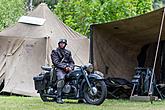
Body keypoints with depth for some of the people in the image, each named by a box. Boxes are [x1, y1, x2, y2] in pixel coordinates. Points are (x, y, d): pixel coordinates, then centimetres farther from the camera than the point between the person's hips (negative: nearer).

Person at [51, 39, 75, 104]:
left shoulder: (68, 52, 25)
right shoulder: (55, 52, 10)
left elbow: (71, 61, 19)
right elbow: (56, 62, -4)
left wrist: (70, 67, -4)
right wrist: (64, 67, -15)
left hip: (68, 69, 5)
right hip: (59, 69, -5)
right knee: (61, 79, -36)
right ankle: (59, 98, -37)